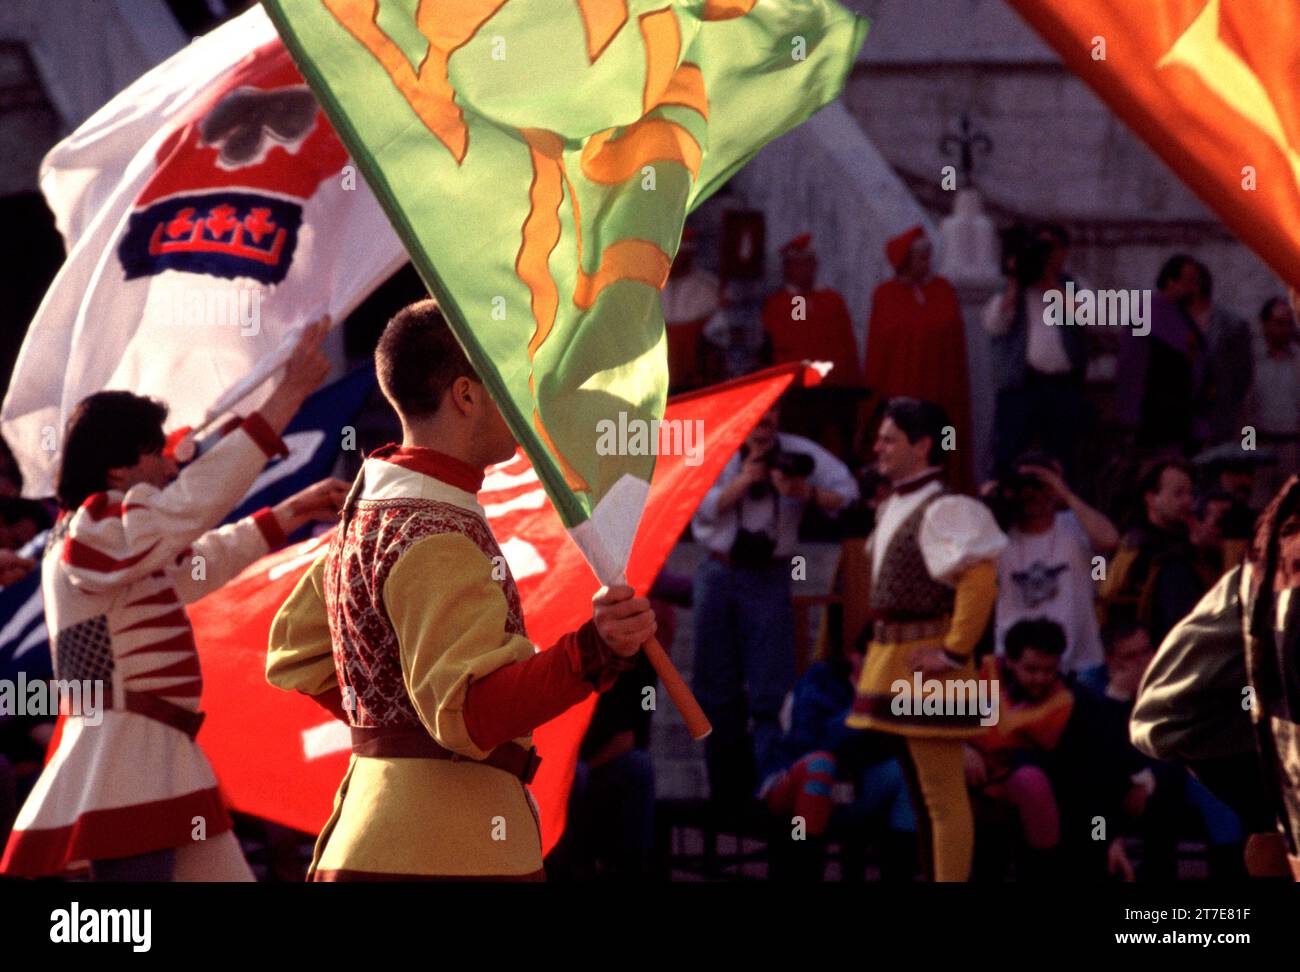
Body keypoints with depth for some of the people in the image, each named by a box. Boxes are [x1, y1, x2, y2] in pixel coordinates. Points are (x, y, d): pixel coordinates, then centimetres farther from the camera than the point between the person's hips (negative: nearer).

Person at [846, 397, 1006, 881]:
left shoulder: (944, 510, -17)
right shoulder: (892, 508, 13)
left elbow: (981, 578, -26)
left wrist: (954, 653, -24)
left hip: (924, 659, -10)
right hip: (889, 660, 10)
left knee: (942, 796, -7)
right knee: (919, 790, 17)